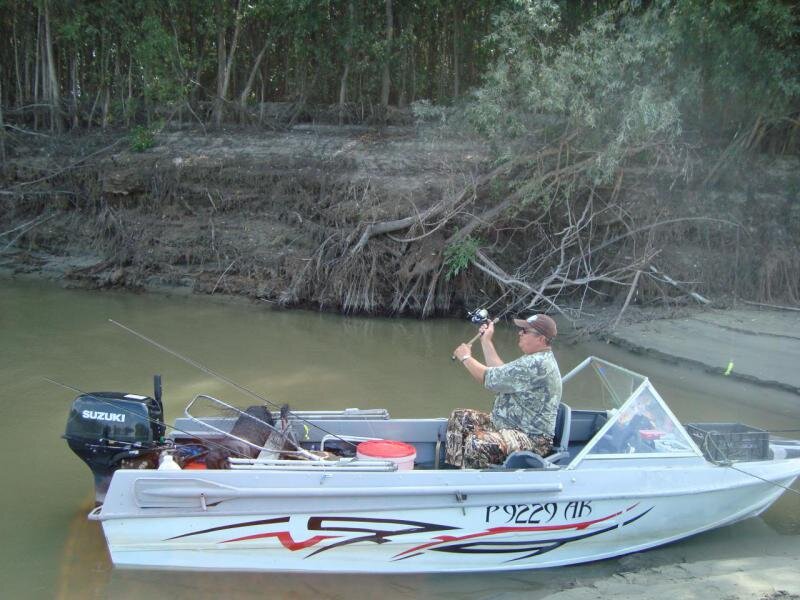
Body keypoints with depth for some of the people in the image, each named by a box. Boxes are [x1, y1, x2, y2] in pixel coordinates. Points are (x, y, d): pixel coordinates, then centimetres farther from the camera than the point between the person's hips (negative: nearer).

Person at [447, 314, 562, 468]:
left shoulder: (536, 364, -23)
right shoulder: (538, 359, 11)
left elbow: (489, 378, -19)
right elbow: (500, 373, 15)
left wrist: (466, 357, -3)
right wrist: (486, 341, 16)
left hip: (532, 438, -11)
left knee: (476, 444, -34)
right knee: (460, 417, 10)